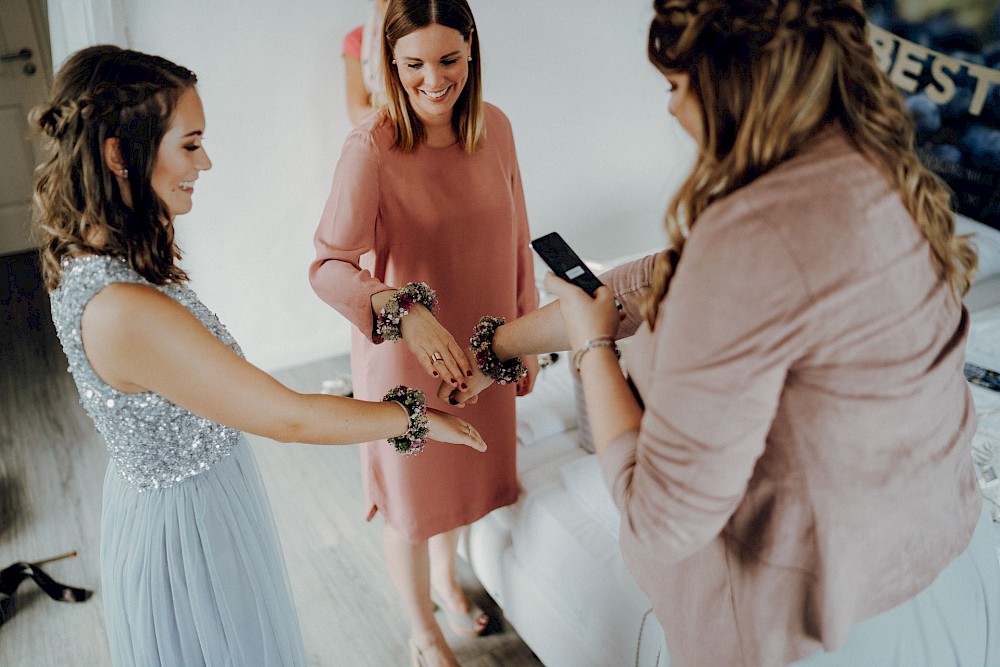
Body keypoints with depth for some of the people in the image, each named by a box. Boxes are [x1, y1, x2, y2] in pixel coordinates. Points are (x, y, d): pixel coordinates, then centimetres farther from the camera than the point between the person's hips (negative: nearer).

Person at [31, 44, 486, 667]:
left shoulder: (87, 260, -6)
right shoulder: (123, 311, -36)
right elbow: (290, 418, -28)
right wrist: (416, 415, -17)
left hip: (162, 493, 9)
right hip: (191, 525, -8)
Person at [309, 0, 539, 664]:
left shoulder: (495, 128, -6)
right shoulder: (372, 147, -22)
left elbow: (516, 242, 2)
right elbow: (329, 266, -27)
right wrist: (405, 313, -44)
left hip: (480, 347, 5)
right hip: (404, 357, -5)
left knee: (459, 475, 26)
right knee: (412, 498, 15)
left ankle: (447, 581, 57)